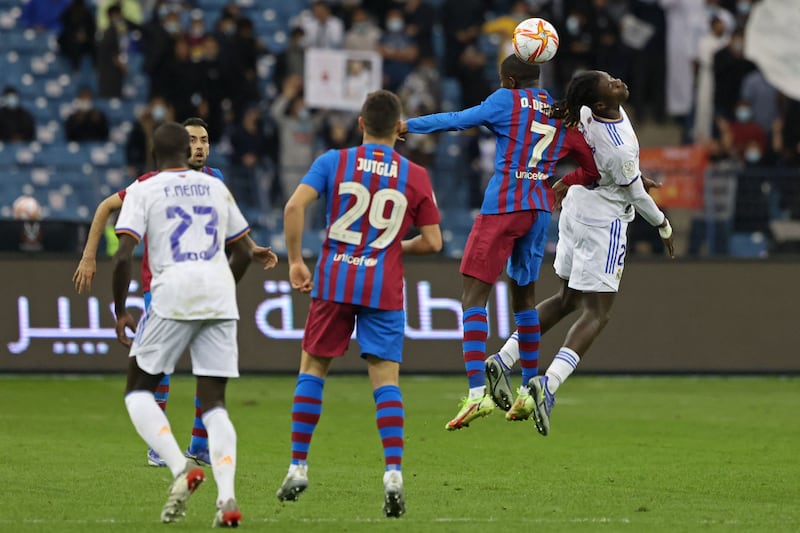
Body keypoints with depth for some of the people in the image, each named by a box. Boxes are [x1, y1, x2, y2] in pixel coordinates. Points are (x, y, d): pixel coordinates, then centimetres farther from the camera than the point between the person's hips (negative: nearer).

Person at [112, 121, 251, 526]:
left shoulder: (143, 190, 4)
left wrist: (120, 311, 4)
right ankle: (227, 497, -12)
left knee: (139, 389, 12)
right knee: (213, 402, 7)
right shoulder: (216, 187, 17)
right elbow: (243, 253, 21)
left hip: (172, 296, -4)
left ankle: (180, 467, -11)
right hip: (219, 298, 4)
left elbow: (123, 256, -6)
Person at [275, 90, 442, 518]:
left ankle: (298, 468, 13)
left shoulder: (333, 161, 0)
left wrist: (295, 262, -3)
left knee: (312, 367, 13)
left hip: (334, 282, 0)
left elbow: (294, 206, -12)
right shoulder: (415, 177, 3)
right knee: (385, 378, 0)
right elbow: (432, 242, 3)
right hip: (384, 289, 0)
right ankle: (393, 473, -15)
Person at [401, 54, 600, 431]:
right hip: (540, 209, 6)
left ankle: (477, 391, -24)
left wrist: (408, 126, 1)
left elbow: (459, 120, -5)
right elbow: (592, 169, 17)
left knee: (474, 295, -9)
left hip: (502, 205, -6)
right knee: (524, 295, 21)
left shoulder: (508, 101, 0)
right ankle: (529, 391, 26)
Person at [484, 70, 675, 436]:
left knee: (568, 299, 20)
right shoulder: (619, 149, -29)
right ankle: (549, 384, -20)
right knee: (597, 312, -4)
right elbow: (636, 196, -14)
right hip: (603, 227, -8)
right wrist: (663, 225, 4)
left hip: (576, 211, 8)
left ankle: (503, 359, 14)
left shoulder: (587, 114, -8)